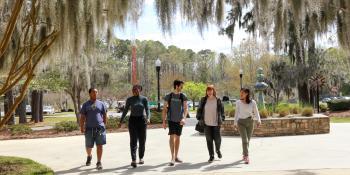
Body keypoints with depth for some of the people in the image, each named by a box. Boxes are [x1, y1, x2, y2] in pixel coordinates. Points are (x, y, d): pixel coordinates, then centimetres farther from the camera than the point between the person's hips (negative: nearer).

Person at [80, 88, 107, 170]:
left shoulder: (101, 104, 8)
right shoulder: (85, 105, 7)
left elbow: (105, 116, 12)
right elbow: (82, 117, 5)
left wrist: (105, 125, 8)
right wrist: (82, 127, -4)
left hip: (100, 128, 0)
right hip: (89, 128, 1)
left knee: (99, 145, -4)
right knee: (89, 146, 10)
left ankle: (99, 162, 5)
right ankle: (89, 156, 41)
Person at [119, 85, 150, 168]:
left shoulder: (144, 99, 0)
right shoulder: (129, 99, 2)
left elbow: (147, 110, -6)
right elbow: (125, 111, 8)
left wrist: (148, 118, -24)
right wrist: (121, 121, 6)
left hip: (142, 120, 0)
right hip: (132, 120, 0)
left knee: (142, 140, 8)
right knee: (133, 141, -7)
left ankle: (141, 158, 24)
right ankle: (133, 160, -11)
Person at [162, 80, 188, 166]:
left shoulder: (183, 96, 2)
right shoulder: (168, 96, -2)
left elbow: (185, 108, -4)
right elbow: (164, 109, 2)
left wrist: (184, 118, -21)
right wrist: (164, 121, -2)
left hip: (180, 120, 2)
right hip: (171, 119, -2)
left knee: (177, 137, 10)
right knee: (172, 136, -14)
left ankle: (176, 156, 22)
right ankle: (172, 157, -13)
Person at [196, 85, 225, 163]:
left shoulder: (218, 100, 1)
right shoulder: (203, 100, 4)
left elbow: (222, 110, 7)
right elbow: (199, 110, 10)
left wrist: (222, 119, 2)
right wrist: (199, 118, 3)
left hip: (216, 123, -1)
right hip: (206, 123, 1)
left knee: (217, 139, -1)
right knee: (209, 140, 3)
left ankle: (218, 150, 33)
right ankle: (211, 156, 14)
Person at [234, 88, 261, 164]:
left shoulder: (252, 102, -4)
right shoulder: (238, 102, -2)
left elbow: (256, 112, 1)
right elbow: (236, 113, 6)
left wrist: (258, 121, -12)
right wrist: (235, 123, 7)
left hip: (250, 122, 1)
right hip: (241, 122, -1)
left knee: (247, 140, 12)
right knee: (245, 140, -13)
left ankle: (244, 154, 34)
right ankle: (246, 157, -12)